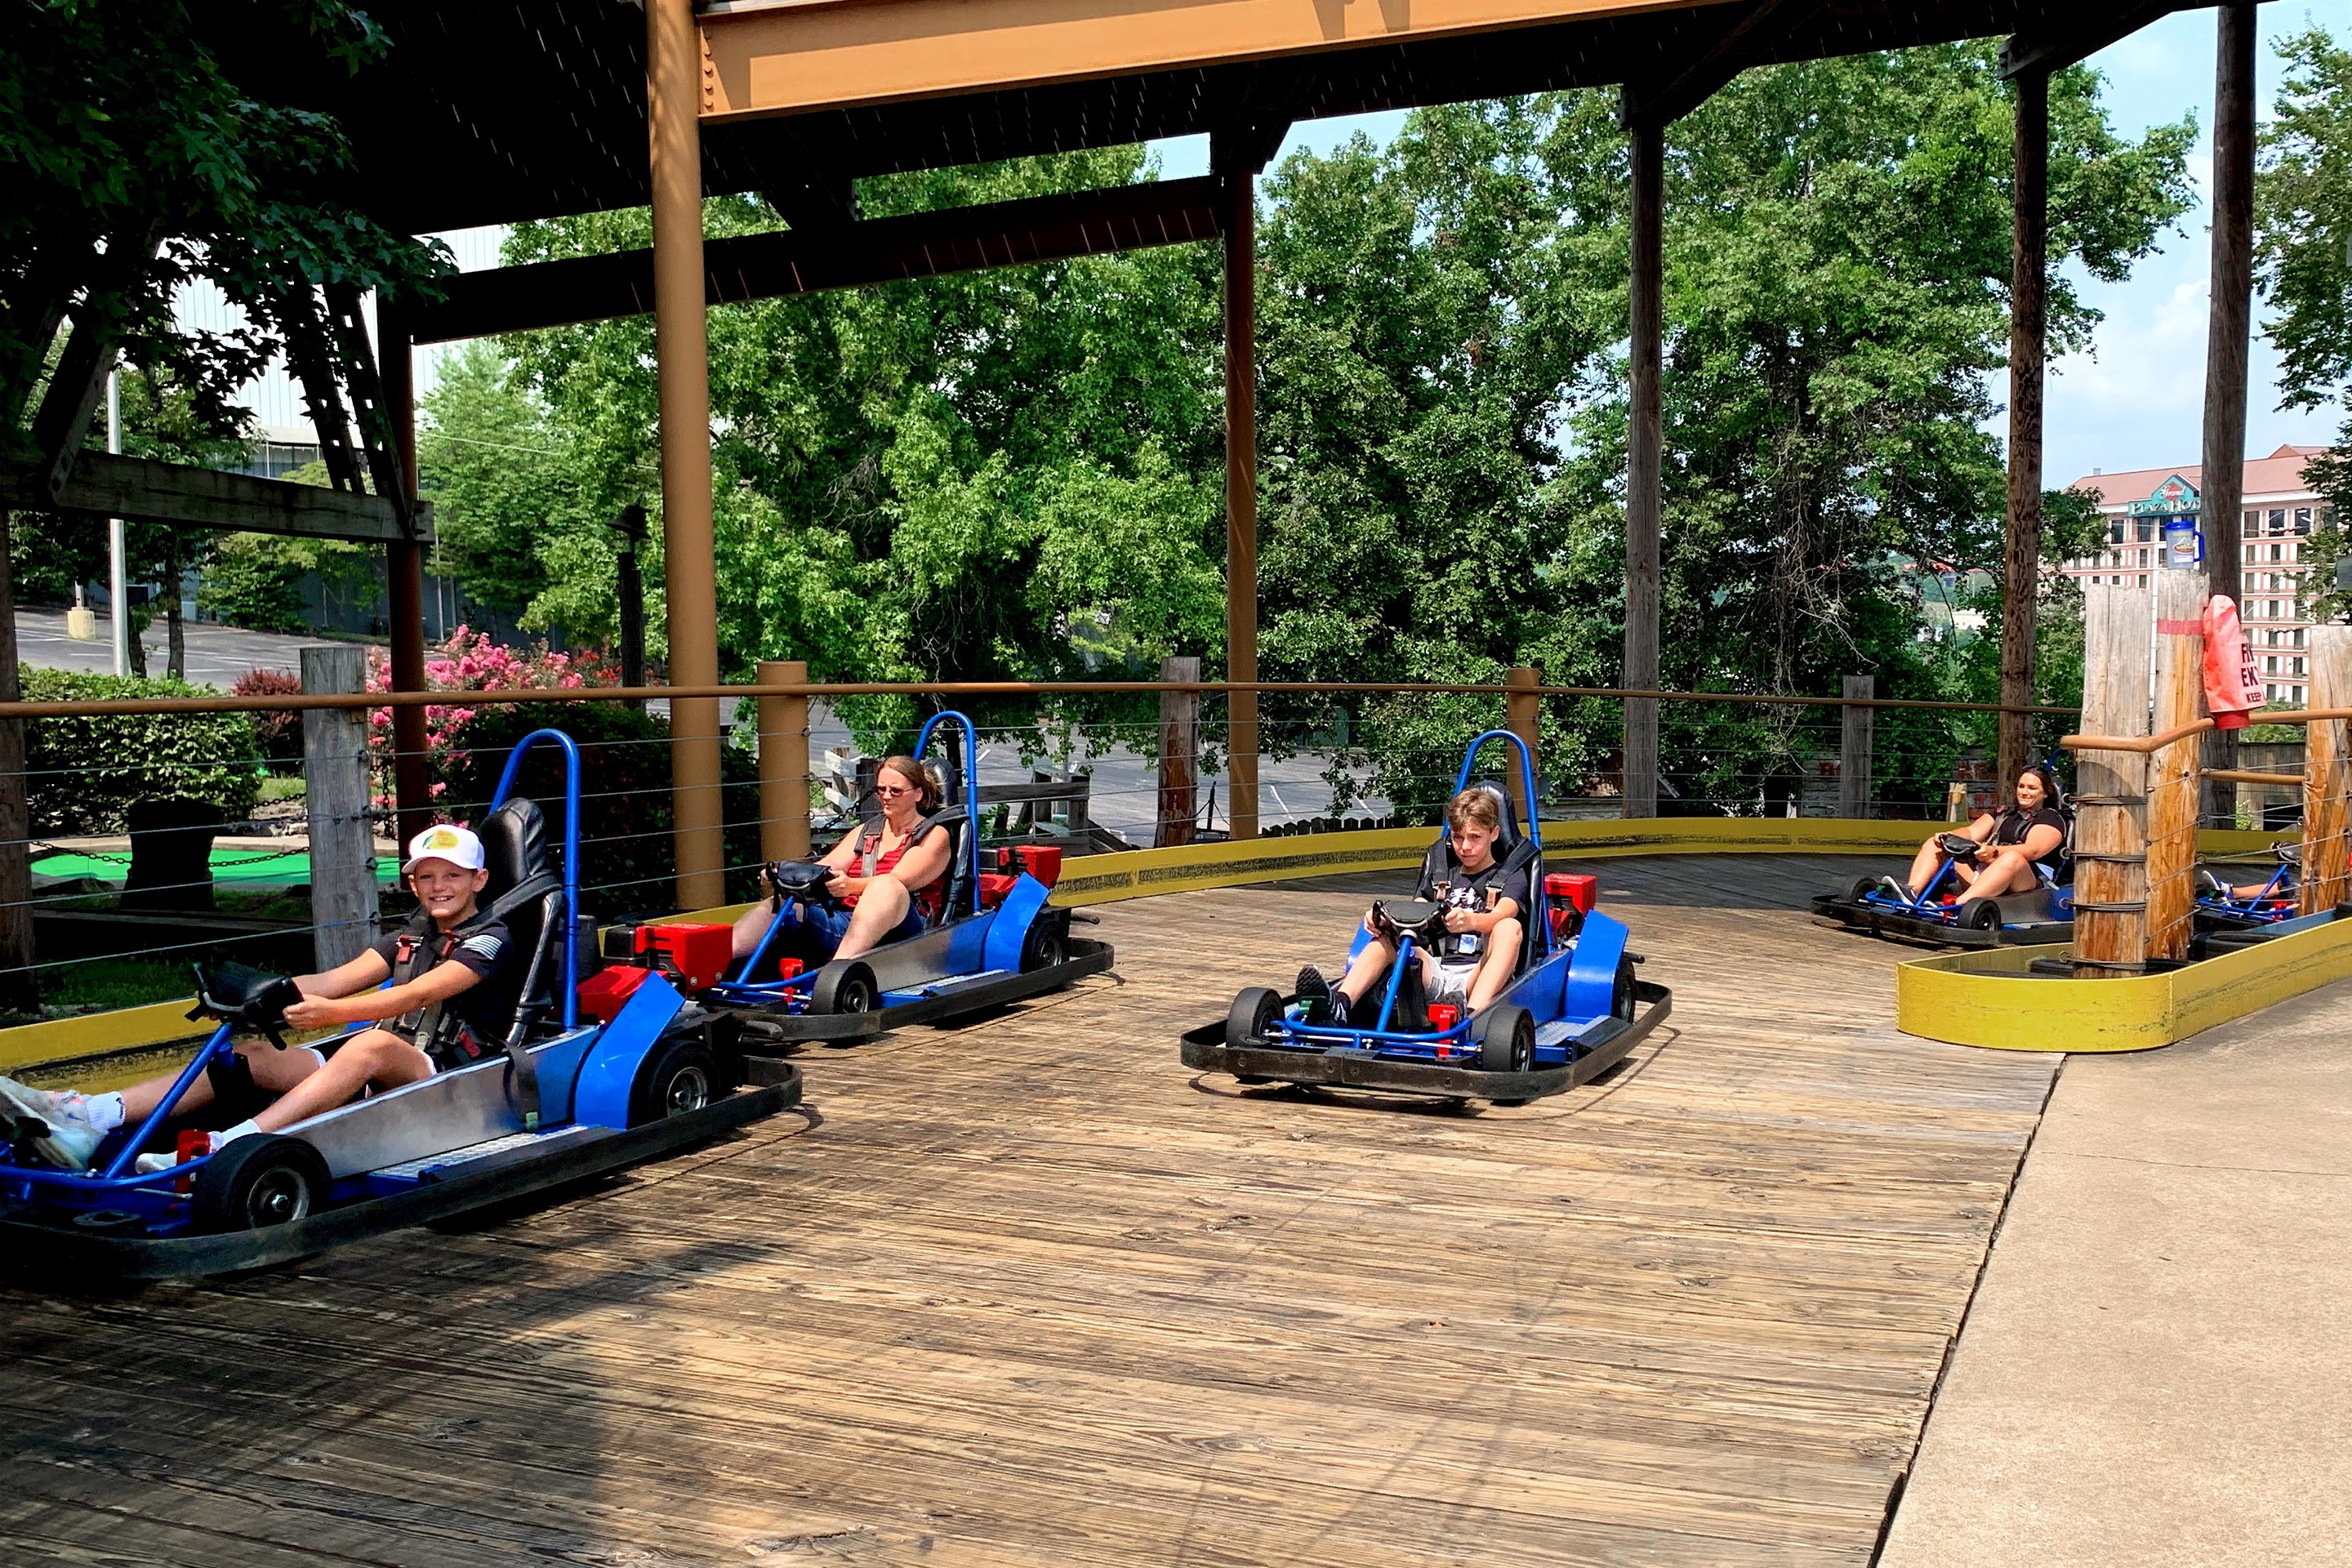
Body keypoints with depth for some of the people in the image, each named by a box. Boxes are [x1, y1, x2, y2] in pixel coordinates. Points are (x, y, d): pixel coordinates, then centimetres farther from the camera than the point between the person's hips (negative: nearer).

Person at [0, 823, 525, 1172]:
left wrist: (332, 1013, -32)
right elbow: (335, 980, 6)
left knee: (373, 1045, -38)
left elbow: (417, 995, -18)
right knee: (250, 1055, -10)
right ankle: (86, 1119, -26)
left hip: (444, 1076, -7)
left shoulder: (494, 941, -1)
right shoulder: (411, 938, 22)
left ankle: (225, 1148, -54)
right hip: (367, 1070, 8)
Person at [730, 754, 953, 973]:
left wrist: (852, 886, -31)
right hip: (845, 920, 6)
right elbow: (826, 867, 10)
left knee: (886, 888, -37)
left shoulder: (934, 835, 9)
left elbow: (897, 881, -11)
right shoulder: (865, 832, 27)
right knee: (778, 904, -15)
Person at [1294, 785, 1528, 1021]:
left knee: (1509, 927, -29)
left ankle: (1473, 1016, -51)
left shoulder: (1511, 877, 12)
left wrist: (1471, 920, -36)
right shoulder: (1439, 875, 25)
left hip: (1477, 978, -3)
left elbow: (1501, 915, -11)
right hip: (1436, 973, 4)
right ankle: (1339, 1004, -41)